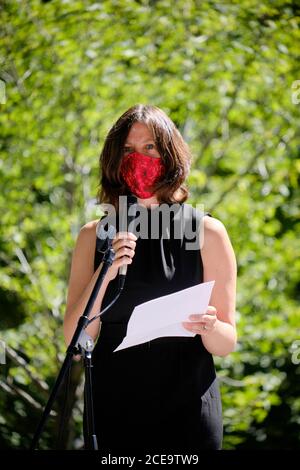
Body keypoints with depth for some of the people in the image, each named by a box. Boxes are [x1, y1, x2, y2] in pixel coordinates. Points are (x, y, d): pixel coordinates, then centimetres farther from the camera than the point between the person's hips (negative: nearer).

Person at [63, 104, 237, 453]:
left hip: (187, 410, -1)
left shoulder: (207, 232, -1)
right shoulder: (94, 236, 5)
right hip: (113, 407, 2)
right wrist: (104, 274, -15)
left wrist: (208, 327, -21)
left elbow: (227, 342, 1)